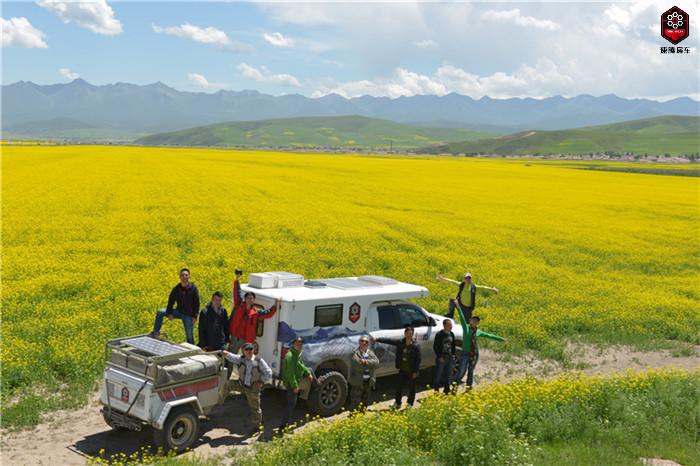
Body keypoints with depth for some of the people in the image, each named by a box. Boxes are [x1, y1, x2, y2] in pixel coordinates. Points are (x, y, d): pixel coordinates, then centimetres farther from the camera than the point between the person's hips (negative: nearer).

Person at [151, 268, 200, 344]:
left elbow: (197, 303, -8)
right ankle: (156, 332, 6)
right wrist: (169, 313, -11)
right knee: (160, 312, -7)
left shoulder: (193, 287, -10)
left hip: (189, 315, -3)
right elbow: (171, 301, 3)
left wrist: (195, 316, -12)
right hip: (179, 312, 3)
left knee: (189, 336, 0)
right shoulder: (176, 289, -2)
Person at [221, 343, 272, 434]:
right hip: (241, 385, 2)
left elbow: (269, 373, -8)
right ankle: (219, 400, 0)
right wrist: (226, 354, -48)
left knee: (255, 408, 8)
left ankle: (256, 427, 28)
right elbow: (232, 357, -26)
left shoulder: (259, 361, -13)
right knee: (227, 385, -22)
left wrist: (262, 382, -19)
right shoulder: (241, 359, -7)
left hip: (253, 389, -2)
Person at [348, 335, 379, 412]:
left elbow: (376, 362, -9)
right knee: (355, 403, -5)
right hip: (357, 382, -6)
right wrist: (370, 363, -11)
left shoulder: (370, 352, 9)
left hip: (368, 382, 6)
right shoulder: (354, 353, -9)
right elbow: (358, 366, -23)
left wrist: (365, 361, -22)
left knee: (365, 402, 17)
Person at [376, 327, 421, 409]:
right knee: (399, 385, 10)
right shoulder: (400, 343, -2)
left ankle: (410, 404, 29)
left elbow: (418, 359, -11)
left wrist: (415, 371, -13)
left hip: (411, 371, -4)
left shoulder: (416, 346, -14)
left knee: (412, 388, 10)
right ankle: (397, 403, 29)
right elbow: (389, 341, 5)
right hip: (402, 370, 4)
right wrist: (377, 339, 5)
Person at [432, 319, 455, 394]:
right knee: (438, 374, 0)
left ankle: (446, 390, 24)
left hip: (450, 357, 6)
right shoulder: (439, 334, -10)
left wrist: (453, 354, 10)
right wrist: (439, 357, -14)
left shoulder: (451, 334, 9)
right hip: (441, 357, -6)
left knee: (447, 374, 13)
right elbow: (435, 347, -10)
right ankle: (436, 390, 9)